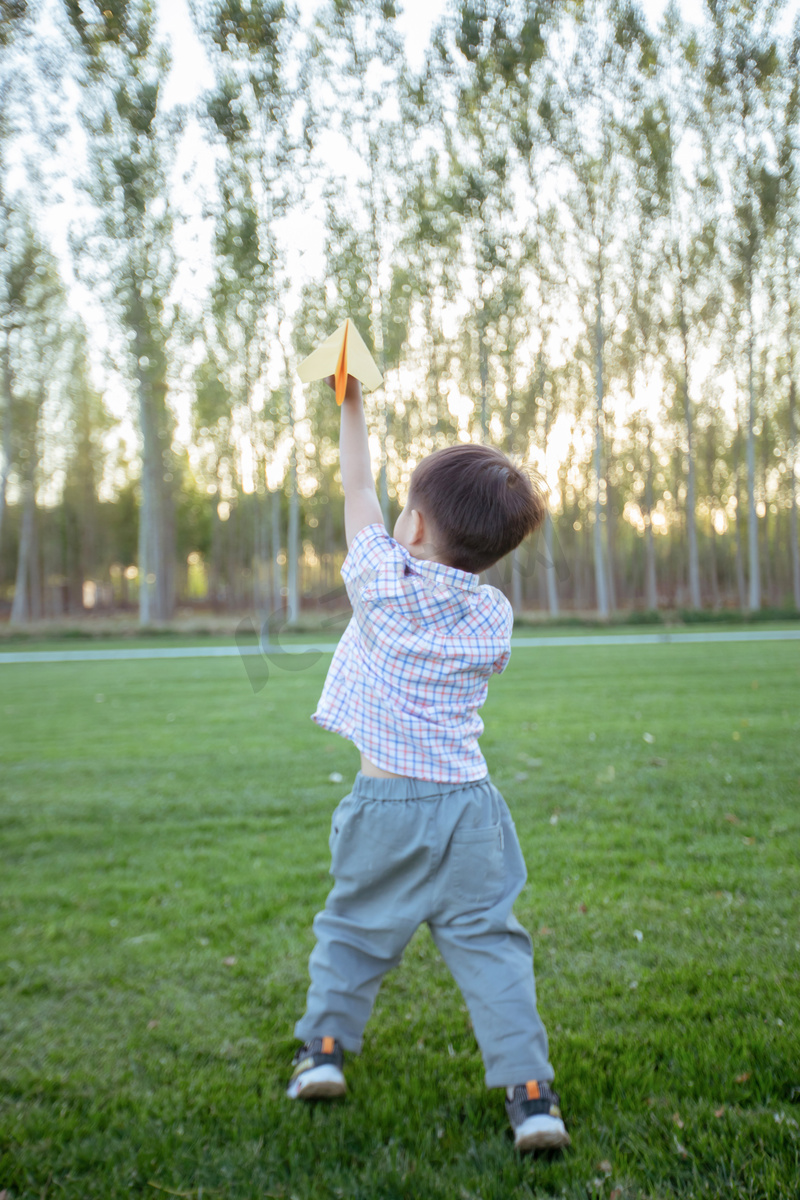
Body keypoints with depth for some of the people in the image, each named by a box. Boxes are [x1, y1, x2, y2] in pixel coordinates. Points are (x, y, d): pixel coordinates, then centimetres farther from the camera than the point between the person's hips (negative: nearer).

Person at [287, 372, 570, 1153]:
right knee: (487, 943, 5)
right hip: (468, 804, 2)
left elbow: (359, 493, 4)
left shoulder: (385, 584, -8)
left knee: (353, 929, 18)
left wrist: (352, 405, 16)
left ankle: (323, 1047, 26)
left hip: (387, 804, -2)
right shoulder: (494, 616, 1)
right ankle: (529, 1091, 1)